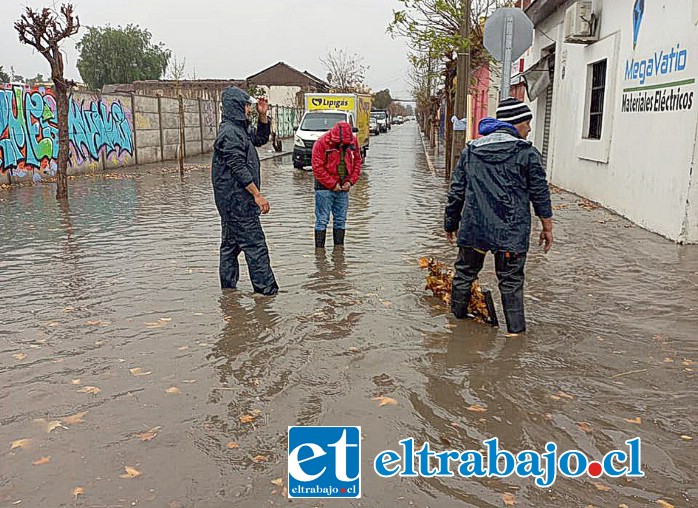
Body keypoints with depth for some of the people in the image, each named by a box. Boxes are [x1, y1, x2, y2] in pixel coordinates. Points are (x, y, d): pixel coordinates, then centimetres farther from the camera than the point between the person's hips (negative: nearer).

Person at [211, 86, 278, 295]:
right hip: (237, 200, -11)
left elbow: (261, 138, 30)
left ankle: (228, 287, 20)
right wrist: (257, 195, -20)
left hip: (231, 200, 11)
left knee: (231, 244, 13)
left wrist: (263, 116, 15)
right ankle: (266, 288, -3)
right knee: (255, 244, -7)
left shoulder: (240, 129, 16)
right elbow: (239, 168, -21)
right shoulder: (230, 132, -15)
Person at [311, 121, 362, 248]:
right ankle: (319, 249, 2)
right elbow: (317, 168, -14)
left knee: (341, 220, 11)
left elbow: (357, 162, 9)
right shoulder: (322, 143, -14)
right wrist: (332, 184, -15)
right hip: (325, 187, -5)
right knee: (322, 220, -3)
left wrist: (351, 181, -4)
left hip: (343, 187, 5)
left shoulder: (353, 141, 0)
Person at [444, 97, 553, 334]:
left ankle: (458, 317, 30)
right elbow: (540, 193, -1)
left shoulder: (471, 150, 8)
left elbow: (456, 191, 11)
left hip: (473, 226, 3)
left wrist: (451, 223, 19)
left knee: (464, 273, 18)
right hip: (511, 231, -3)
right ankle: (516, 328, 11)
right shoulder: (526, 153, -4)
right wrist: (547, 227, 8)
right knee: (511, 280, 7)